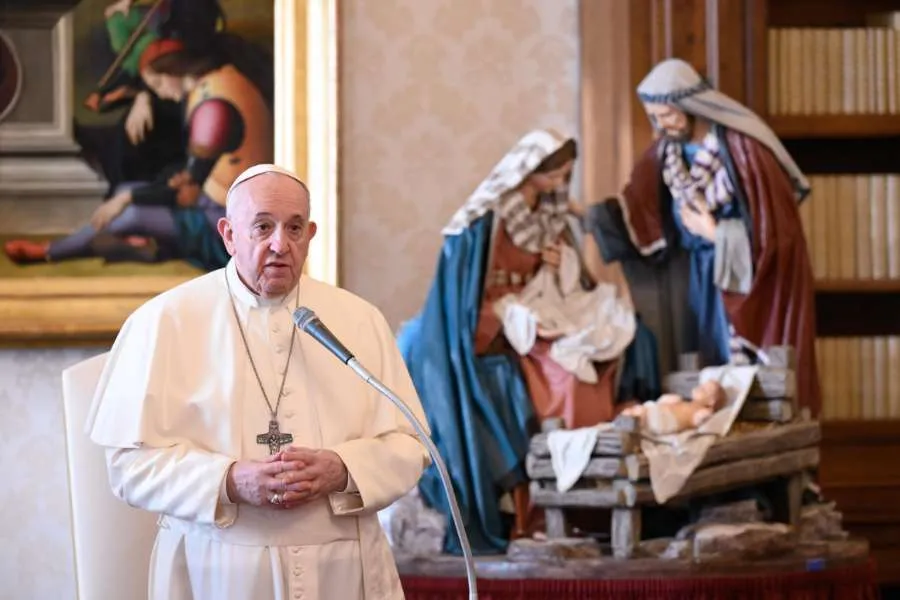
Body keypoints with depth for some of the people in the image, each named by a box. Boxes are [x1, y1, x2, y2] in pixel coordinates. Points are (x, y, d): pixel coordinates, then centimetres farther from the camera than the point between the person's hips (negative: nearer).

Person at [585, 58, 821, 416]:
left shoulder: (742, 146, -21)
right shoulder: (665, 151, -2)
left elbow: (771, 223, -19)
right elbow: (638, 212, -2)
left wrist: (714, 233, -18)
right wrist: (593, 213, -17)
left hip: (755, 275, -6)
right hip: (701, 274, 6)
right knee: (708, 368, 7)